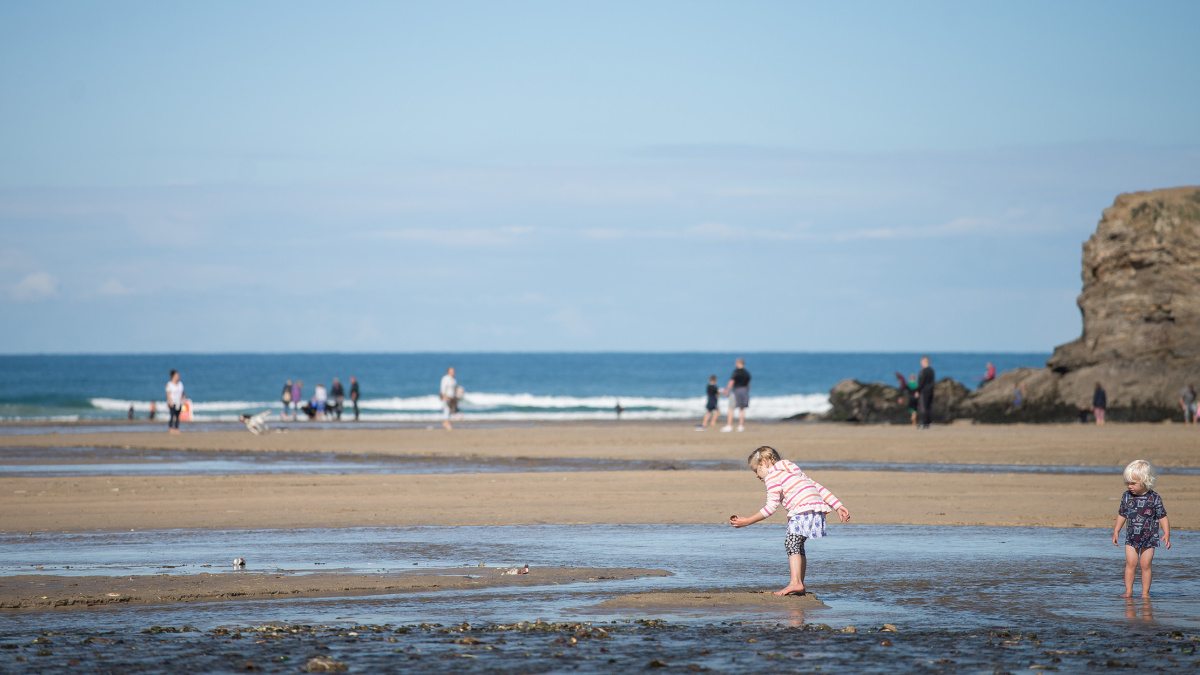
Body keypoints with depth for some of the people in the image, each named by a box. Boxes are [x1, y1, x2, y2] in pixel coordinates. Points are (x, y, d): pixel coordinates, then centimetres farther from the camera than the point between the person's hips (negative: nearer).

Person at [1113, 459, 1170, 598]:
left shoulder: (1154, 498, -11)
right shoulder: (1127, 496, -1)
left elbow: (1162, 516, -4)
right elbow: (1122, 515, 10)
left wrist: (1166, 534, -9)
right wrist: (1116, 531, 11)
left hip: (1149, 538, -2)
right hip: (1131, 538, 2)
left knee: (1145, 565, 0)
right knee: (1131, 563, -3)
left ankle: (1145, 592, 9)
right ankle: (1128, 591, 4)